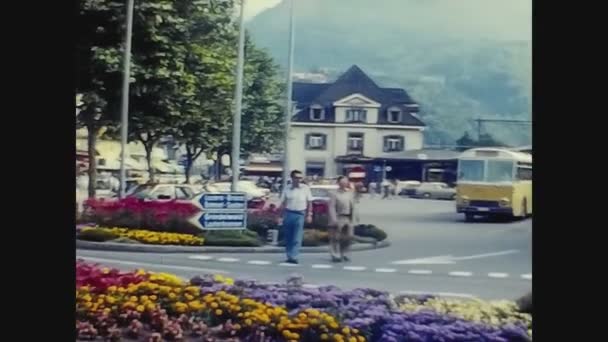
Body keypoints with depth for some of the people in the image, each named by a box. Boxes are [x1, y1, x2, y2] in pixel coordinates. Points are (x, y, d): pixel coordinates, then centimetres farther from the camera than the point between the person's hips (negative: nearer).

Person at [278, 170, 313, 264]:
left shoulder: (305, 188, 1)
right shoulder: (287, 188, 3)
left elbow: (309, 202, 7)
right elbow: (283, 203, 7)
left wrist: (309, 215, 2)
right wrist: (282, 216, 3)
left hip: (300, 214, -2)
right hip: (288, 213, 2)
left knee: (297, 238, -8)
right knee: (288, 237, 7)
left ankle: (293, 257, -10)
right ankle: (289, 256, 17)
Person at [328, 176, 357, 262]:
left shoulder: (351, 193, 12)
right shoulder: (334, 194, -5)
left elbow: (353, 206, 15)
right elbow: (332, 207, -10)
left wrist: (353, 218, 8)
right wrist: (334, 220, -17)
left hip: (348, 218, 6)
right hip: (338, 218, -5)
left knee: (348, 238, 8)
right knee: (336, 238, -4)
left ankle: (345, 255, 20)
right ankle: (336, 256, 1)